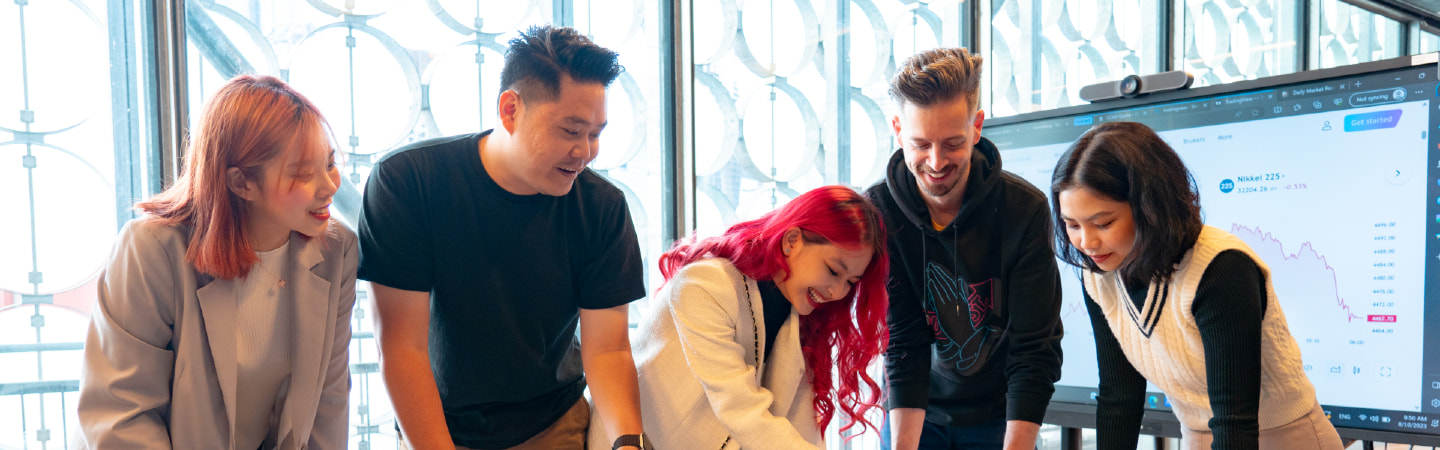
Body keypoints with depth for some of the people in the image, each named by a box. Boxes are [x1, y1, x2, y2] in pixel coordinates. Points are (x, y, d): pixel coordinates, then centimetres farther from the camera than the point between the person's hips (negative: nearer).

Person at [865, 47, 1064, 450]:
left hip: (1000, 416, 0)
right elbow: (903, 345, -16)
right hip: (914, 412, 1)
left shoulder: (1025, 208, -19)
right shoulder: (877, 213, -16)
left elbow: (1035, 351, -19)